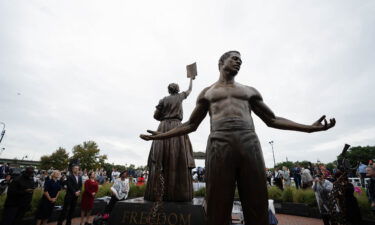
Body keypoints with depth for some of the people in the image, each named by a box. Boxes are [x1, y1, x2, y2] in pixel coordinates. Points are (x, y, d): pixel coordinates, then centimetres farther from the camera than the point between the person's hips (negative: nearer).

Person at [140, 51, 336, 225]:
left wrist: (309, 127, 15)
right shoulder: (207, 92, 22)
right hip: (219, 146, -1)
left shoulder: (250, 91, 26)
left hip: (250, 145, 2)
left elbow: (272, 120, 25)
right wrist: (160, 135, 12)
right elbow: (191, 125, 20)